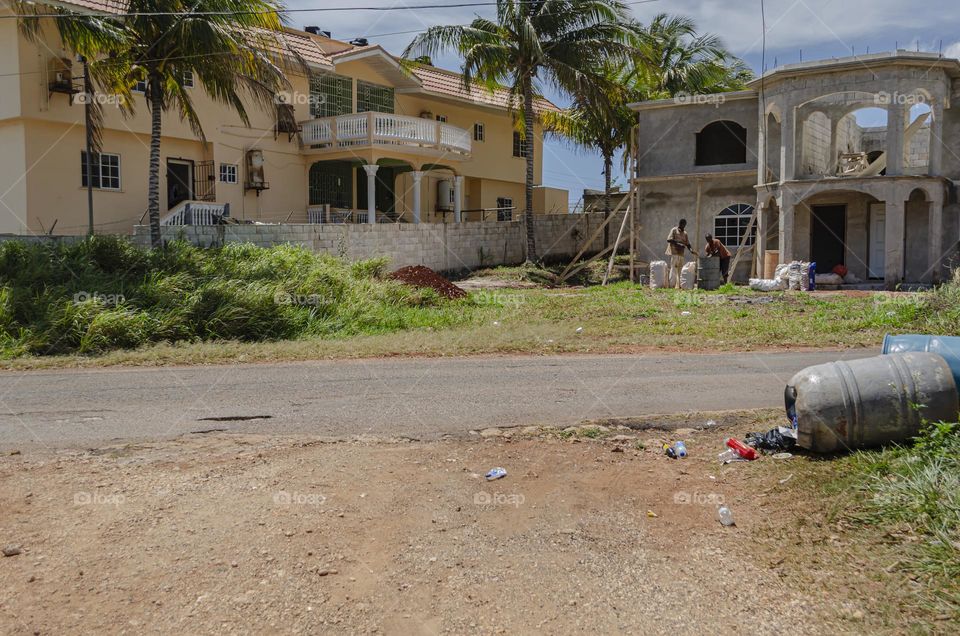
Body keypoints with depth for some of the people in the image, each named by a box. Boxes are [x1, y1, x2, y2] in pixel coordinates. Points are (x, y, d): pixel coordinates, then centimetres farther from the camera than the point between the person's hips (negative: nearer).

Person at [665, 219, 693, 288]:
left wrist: (690, 249, -2)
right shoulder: (674, 230, 0)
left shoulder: (685, 233, 18)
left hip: (681, 253, 6)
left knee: (680, 270, 4)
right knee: (674, 268, -9)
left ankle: (678, 285, 6)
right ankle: (671, 284, -8)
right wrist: (678, 244, -21)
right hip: (674, 253, -6)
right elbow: (669, 239, -11)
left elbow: (687, 243, 18)